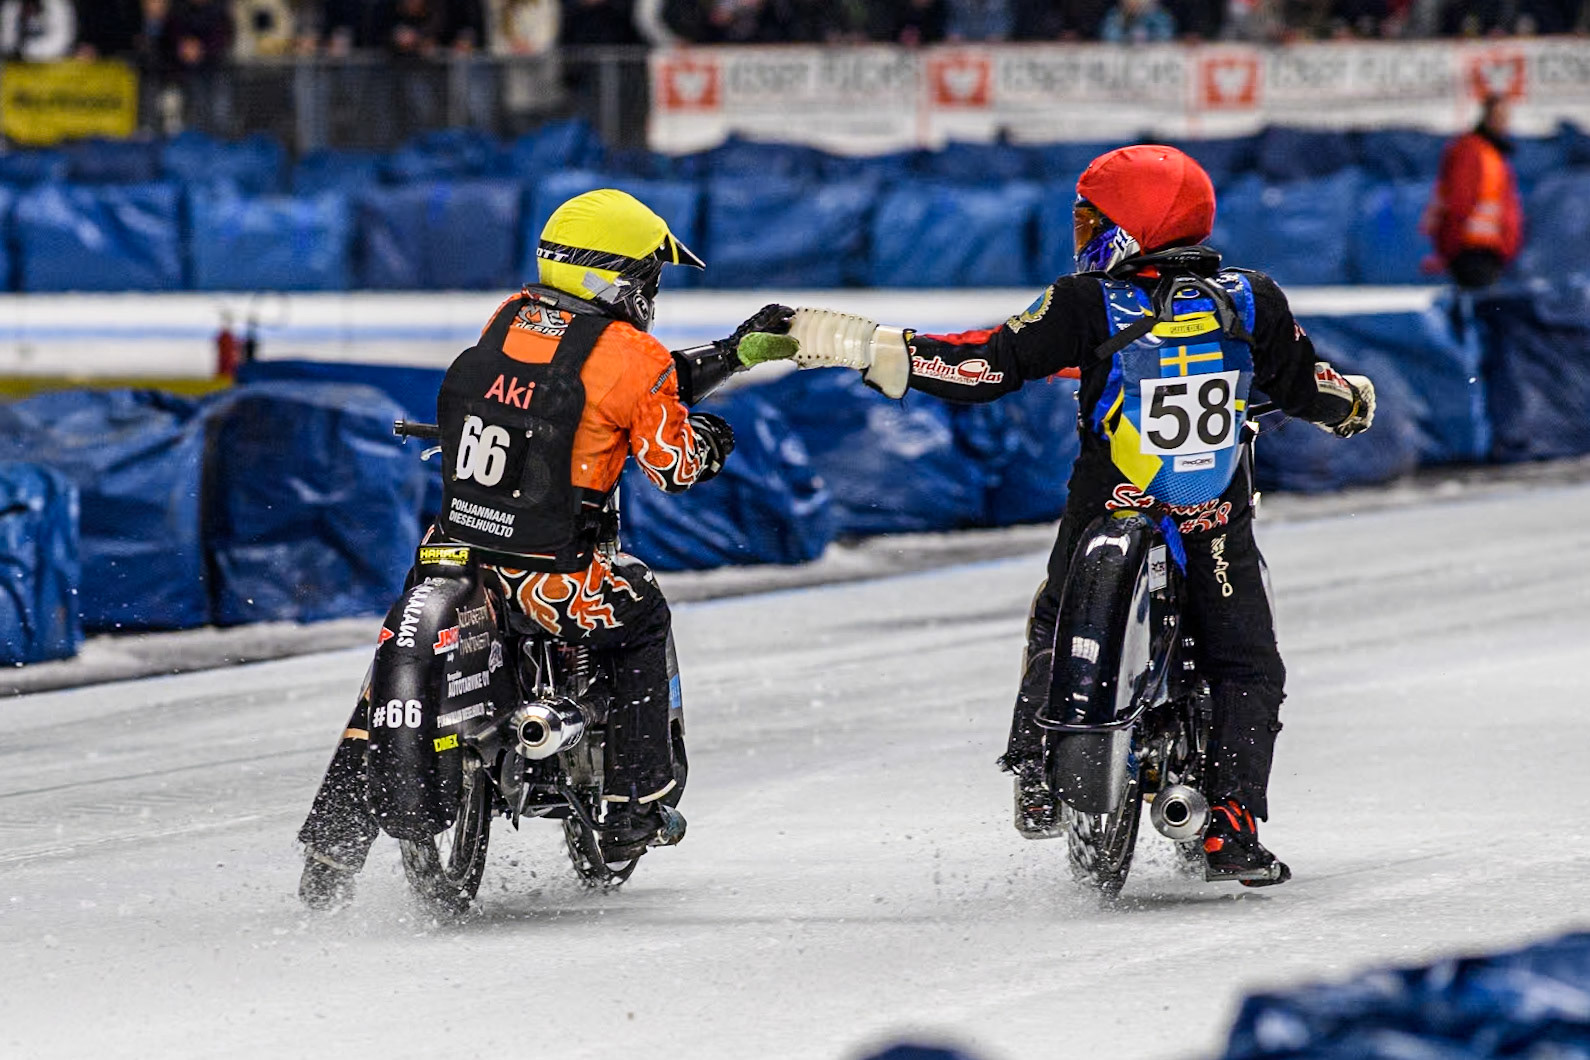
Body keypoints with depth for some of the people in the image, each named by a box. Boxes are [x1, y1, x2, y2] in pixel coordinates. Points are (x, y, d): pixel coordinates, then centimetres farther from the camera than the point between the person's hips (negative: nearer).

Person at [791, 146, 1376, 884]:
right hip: (1217, 532, 0)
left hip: (1105, 521, 0)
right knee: (1248, 673, 11)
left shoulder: (1087, 306, -13)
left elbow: (985, 366, -13)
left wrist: (869, 348, -8)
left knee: (1057, 632, 27)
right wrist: (1351, 402, 30)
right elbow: (1305, 385, 7)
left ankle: (1036, 780, 20)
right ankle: (1231, 828, -3)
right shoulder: (1250, 302, -5)